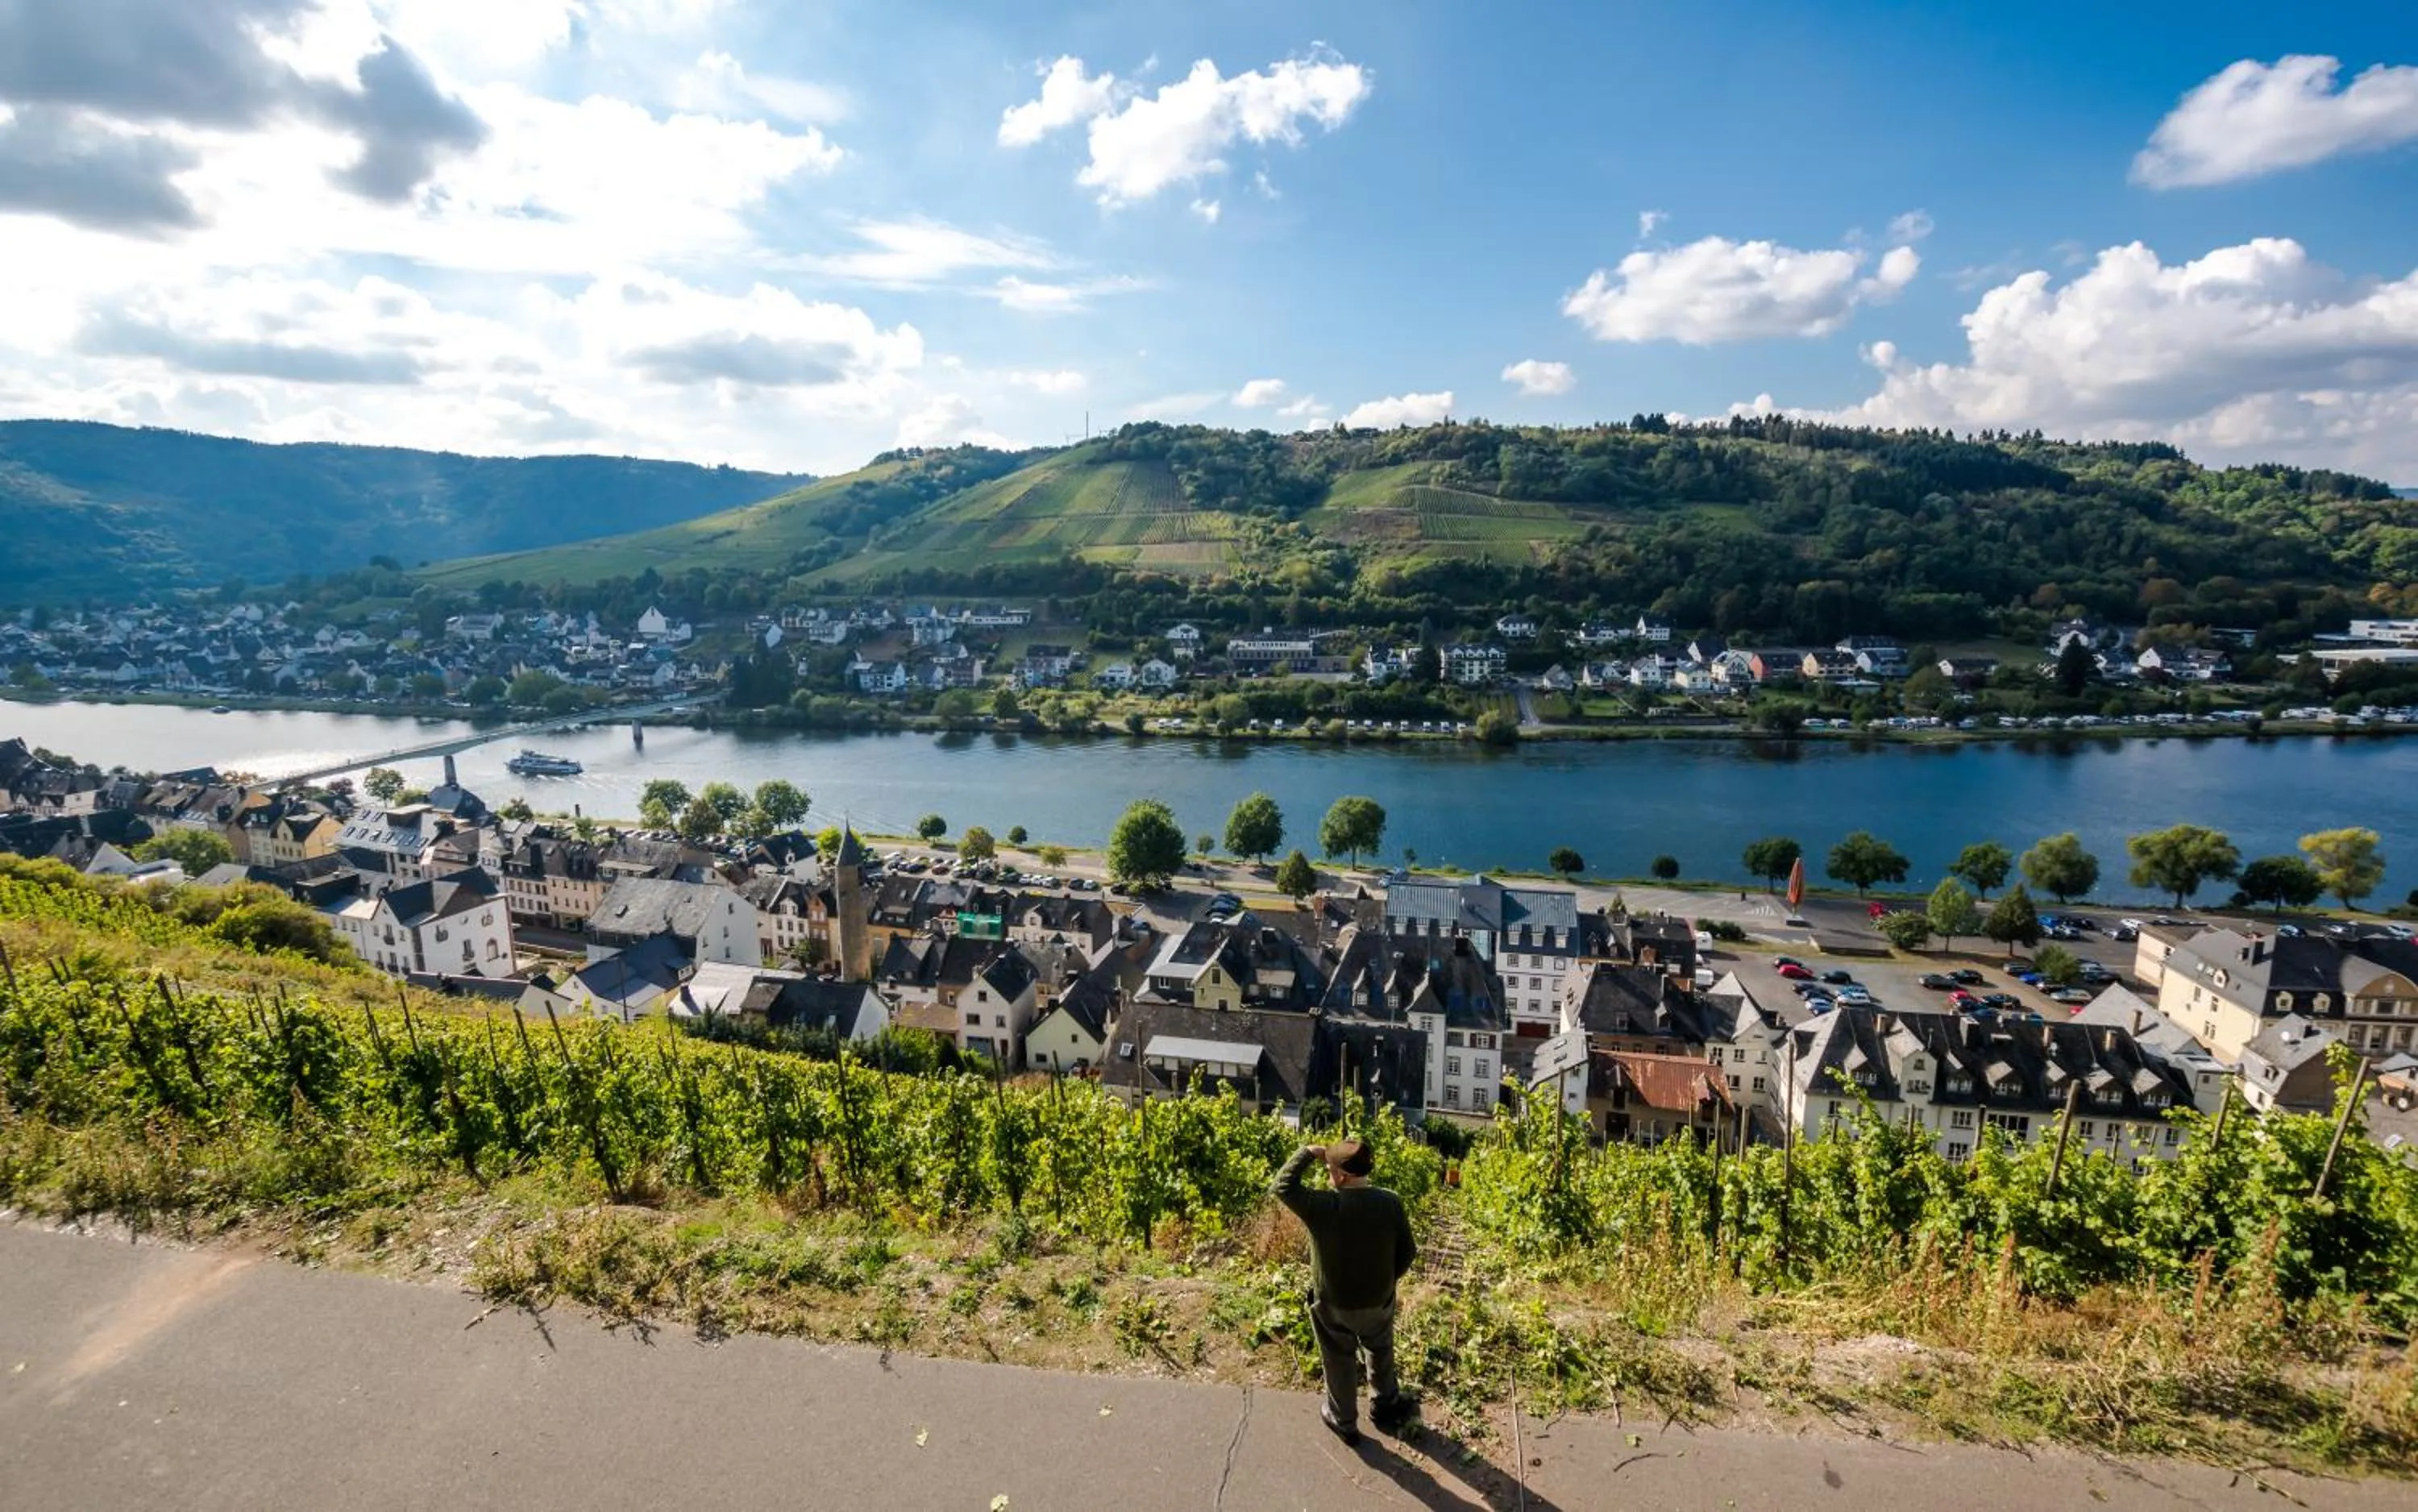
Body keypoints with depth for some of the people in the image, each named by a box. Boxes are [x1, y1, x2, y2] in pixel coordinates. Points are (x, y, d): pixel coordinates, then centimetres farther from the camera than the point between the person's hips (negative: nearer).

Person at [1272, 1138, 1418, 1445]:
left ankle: (1344, 1422, 41)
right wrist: (1387, 1279, 10)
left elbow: (1283, 1186, -16)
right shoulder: (1390, 1203, -18)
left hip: (1333, 1304, -3)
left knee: (1340, 1362, 21)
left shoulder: (1323, 1206, -29)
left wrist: (1307, 1152, -9)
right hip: (1378, 1300, 3)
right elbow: (1407, 1252, -6)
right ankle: (1388, 1405, 50)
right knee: (1381, 1351, 30)